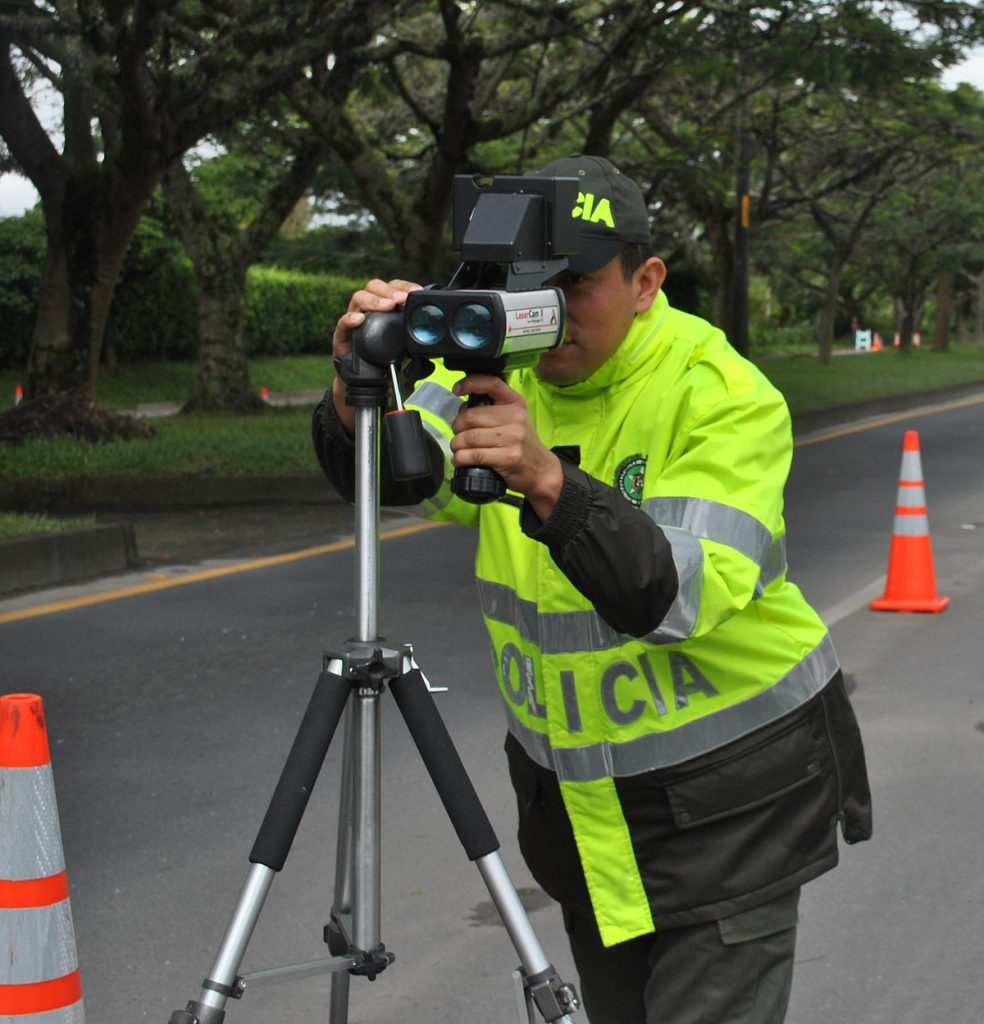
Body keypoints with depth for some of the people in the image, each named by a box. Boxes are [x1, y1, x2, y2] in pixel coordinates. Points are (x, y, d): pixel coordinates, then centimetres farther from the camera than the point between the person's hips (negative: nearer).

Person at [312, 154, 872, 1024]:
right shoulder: (500, 366, -4)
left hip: (723, 797, -5)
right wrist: (360, 389, -40)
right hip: (576, 794, 5)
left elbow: (681, 597, -31)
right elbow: (391, 477, -18)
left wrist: (548, 480, -44)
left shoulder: (724, 394, -18)